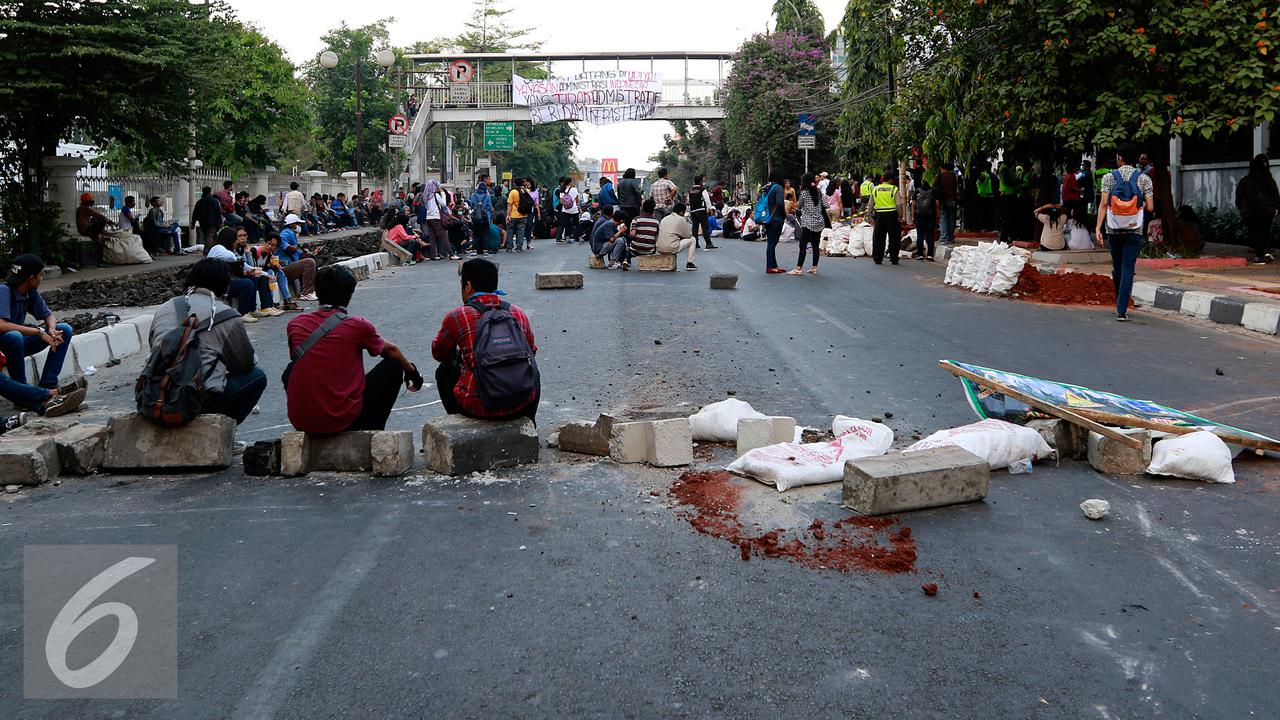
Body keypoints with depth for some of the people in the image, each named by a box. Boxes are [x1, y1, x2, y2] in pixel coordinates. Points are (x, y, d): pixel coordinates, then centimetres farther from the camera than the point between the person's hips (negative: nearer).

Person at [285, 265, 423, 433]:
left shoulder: (295, 325, 3)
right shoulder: (358, 326, -6)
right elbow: (391, 350, 14)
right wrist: (412, 371, 34)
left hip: (301, 422, 3)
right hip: (345, 421, -3)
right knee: (394, 365, 12)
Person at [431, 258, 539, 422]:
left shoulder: (456, 317, -3)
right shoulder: (519, 314, 5)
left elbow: (438, 353, 15)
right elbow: (531, 352, 20)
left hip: (477, 406, -2)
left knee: (444, 371, 28)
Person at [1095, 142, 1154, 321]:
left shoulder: (1109, 177, -2)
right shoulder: (1144, 179, -2)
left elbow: (1103, 204, -9)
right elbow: (1150, 207, -4)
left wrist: (1098, 228, -10)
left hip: (1113, 230, 1)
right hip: (1134, 231, -1)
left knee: (1117, 268, 15)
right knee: (1128, 270, 0)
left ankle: (1120, 305, 30)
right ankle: (1122, 310, -7)